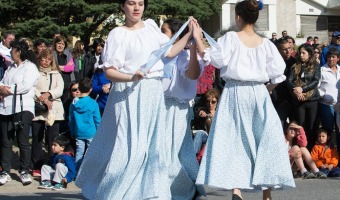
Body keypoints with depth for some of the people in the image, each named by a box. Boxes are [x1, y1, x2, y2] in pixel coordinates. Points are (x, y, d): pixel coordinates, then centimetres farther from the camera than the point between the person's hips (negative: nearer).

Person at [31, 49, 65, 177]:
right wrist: (41, 98, -17)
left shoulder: (56, 74, 19)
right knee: (37, 138, -1)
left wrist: (48, 94, -12)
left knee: (52, 139, -1)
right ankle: (37, 167, 4)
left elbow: (60, 89, 5)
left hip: (54, 110, 2)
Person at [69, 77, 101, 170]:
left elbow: (71, 120, 7)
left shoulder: (74, 103, 0)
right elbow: (97, 120, -5)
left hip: (78, 133, 3)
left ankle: (77, 170, 10)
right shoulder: (93, 103, -10)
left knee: (79, 152, 8)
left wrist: (72, 132, 17)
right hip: (91, 133, -3)